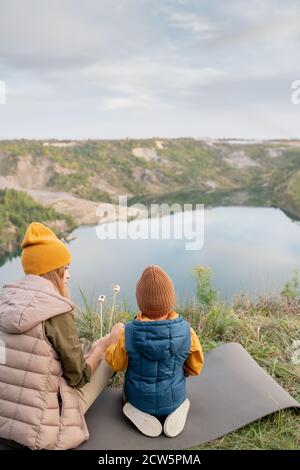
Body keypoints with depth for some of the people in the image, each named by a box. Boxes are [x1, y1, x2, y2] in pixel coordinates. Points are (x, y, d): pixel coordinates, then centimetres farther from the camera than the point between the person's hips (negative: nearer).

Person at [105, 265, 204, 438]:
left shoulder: (127, 333, -26)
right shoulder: (186, 331, -24)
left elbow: (116, 364, -7)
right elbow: (195, 368, -8)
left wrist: (114, 339, 7)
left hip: (139, 399, 0)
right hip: (173, 399, 0)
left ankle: (139, 414, 4)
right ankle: (175, 411, 5)